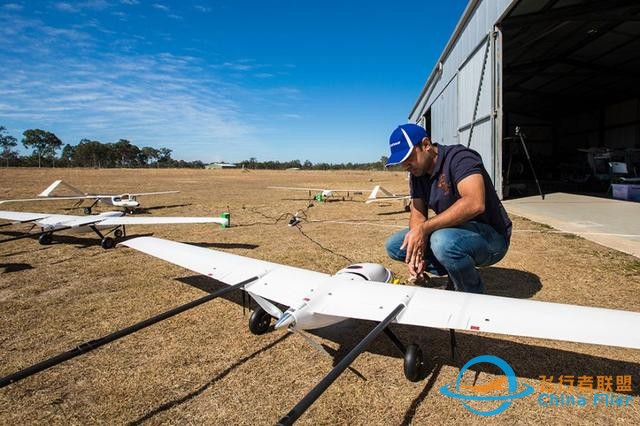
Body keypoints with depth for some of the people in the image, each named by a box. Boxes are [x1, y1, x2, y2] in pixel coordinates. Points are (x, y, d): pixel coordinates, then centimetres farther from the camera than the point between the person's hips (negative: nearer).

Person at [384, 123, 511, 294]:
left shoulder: (459, 157, -20)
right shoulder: (416, 173, 4)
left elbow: (475, 204, -36)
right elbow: (418, 213, 0)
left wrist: (424, 228, -34)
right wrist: (416, 253, -19)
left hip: (491, 235, -7)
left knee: (444, 241, -39)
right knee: (393, 246, -2)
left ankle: (475, 297, -9)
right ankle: (456, 275, 5)